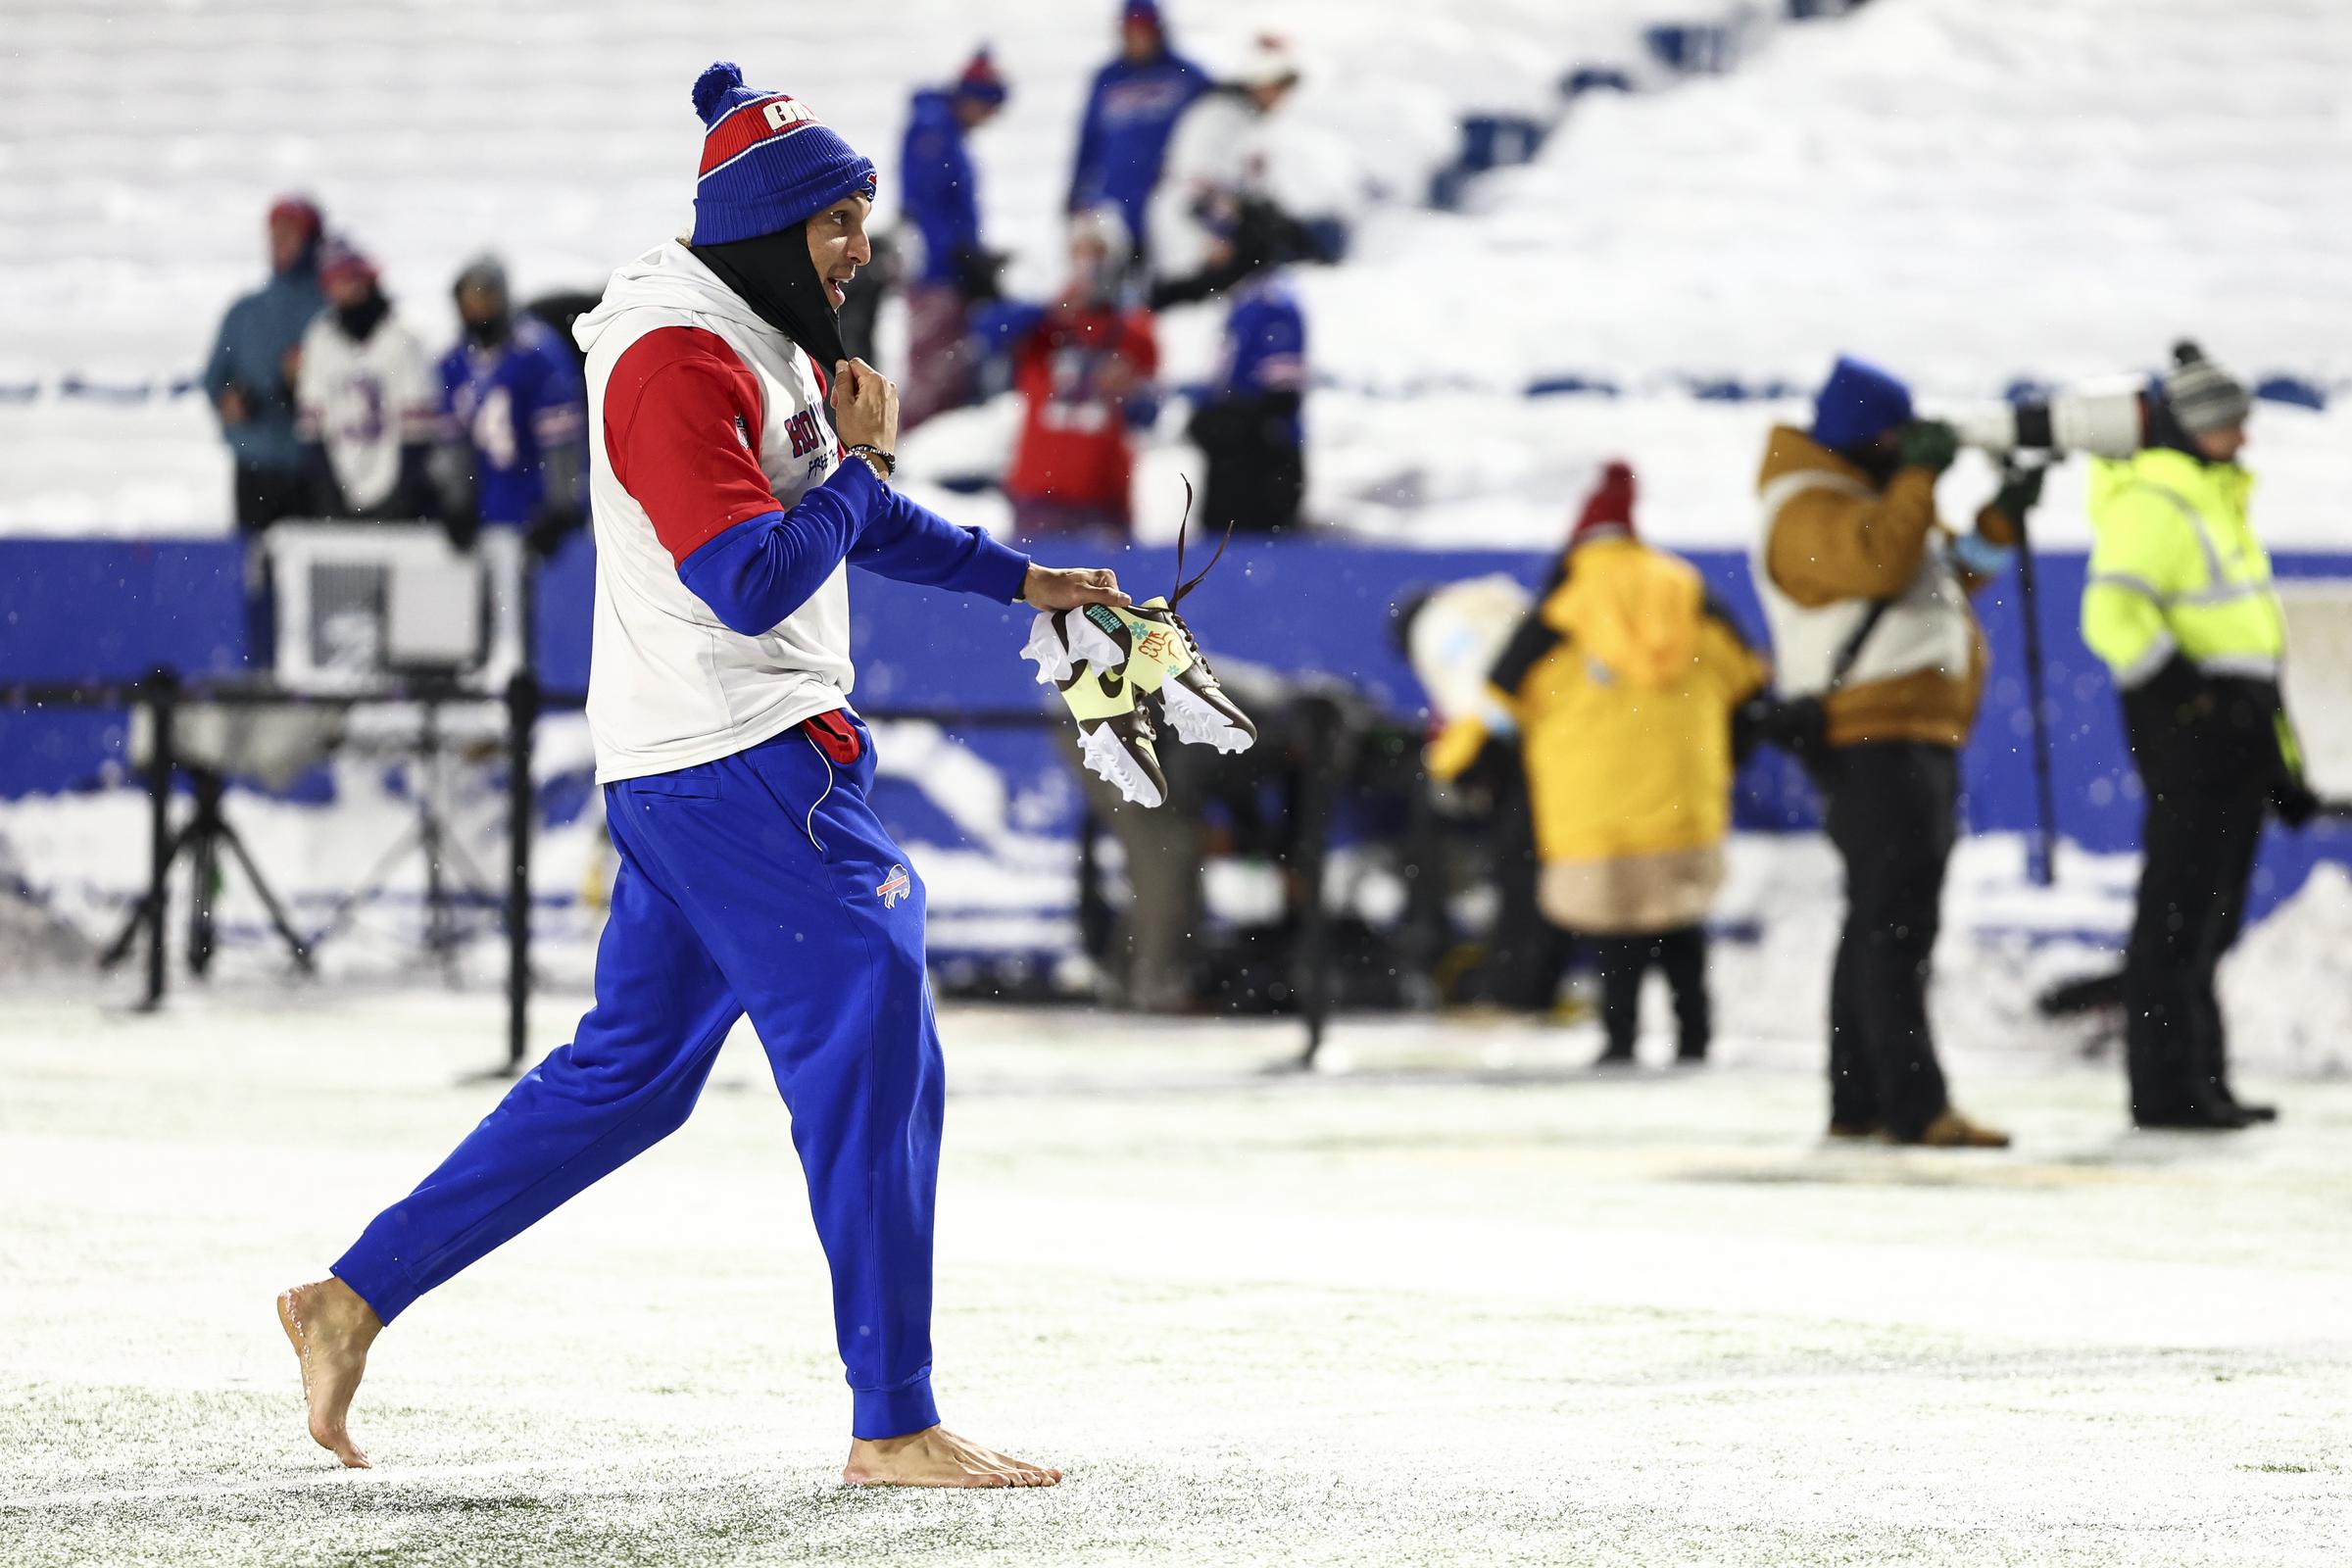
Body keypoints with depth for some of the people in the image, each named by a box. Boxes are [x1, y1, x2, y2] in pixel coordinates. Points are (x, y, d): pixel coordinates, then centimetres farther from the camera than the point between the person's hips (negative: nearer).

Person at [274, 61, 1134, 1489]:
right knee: (873, 1056, -9)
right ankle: (896, 1428, -6)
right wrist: (861, 455, -13)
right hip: (736, 773, -10)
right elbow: (754, 582, -25)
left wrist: (1019, 578, 27)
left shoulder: (770, 346, 16)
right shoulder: (676, 362, -17)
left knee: (628, 1075, 14)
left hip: (691, 779, 10)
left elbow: (860, 518, 31)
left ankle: (356, 1298, 17)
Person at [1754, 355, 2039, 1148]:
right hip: (1872, 744, -11)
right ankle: (1914, 1106, -20)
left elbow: (1952, 571, 28)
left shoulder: (1870, 497, 22)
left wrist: (2001, 519, 14)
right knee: (1894, 925, -15)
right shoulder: (1809, 509, -11)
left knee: (1882, 927, 12)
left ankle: (1857, 1103, 16)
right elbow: (1878, 560, -28)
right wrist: (1917, 477, -20)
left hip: (1919, 739, 11)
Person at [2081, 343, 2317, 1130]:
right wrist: (2187, 692, -32)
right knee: (2178, 912, -9)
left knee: (2211, 917, 13)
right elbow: (2114, 613, -24)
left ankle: (2201, 1082, 19)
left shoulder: (2218, 502, 22)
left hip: (2235, 731, 10)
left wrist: (2282, 761, 27)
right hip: (2188, 730, -10)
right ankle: (2166, 1087, -7)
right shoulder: (2150, 506, -10)